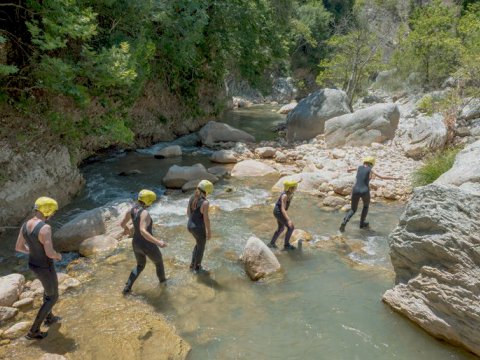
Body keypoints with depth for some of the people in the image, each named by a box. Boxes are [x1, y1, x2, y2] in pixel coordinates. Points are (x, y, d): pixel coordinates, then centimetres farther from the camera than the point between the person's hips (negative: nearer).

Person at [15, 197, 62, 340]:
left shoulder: (25, 225, -6)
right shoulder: (45, 228, -33)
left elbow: (18, 247, 3)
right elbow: (50, 253, -34)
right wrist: (58, 255, -10)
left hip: (33, 264, 8)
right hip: (45, 268, -8)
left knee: (49, 288, 34)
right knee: (53, 297, 16)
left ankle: (49, 318, 52)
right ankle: (33, 331, 23)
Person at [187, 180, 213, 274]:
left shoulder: (192, 198, -4)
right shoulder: (205, 202, -28)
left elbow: (188, 212, 8)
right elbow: (206, 219, -22)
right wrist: (209, 232, -10)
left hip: (190, 226, 8)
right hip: (199, 229, -8)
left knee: (199, 244, 31)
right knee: (201, 248, 18)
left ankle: (193, 265, 43)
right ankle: (197, 268, 37)